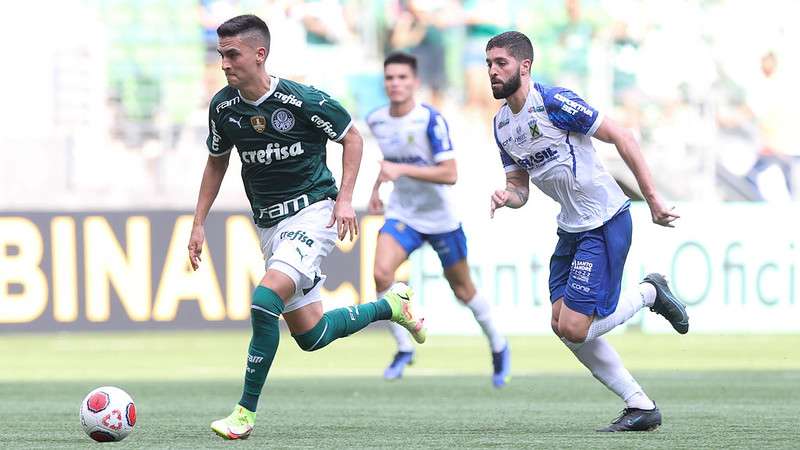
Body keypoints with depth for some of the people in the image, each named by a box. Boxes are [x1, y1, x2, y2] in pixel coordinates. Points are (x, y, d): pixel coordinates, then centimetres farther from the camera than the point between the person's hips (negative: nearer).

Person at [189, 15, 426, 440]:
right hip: (270, 224, 7)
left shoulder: (303, 100, -16)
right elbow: (216, 162, 16)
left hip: (312, 212, -7)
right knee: (310, 336, 9)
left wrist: (344, 198, -11)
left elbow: (352, 138, -1)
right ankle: (391, 304, 35)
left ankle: (246, 412, -18)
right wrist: (199, 224, 10)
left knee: (265, 299, -27)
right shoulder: (223, 107, -1)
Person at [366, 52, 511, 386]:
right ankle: (404, 348, -7)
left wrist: (401, 170, -33)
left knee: (462, 290, 11)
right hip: (402, 215, 4)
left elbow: (449, 174, -27)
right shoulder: (376, 121, -4)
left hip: (440, 217, -4)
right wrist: (376, 187, 11)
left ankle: (498, 346, 36)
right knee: (381, 272, -23)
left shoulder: (431, 120, -21)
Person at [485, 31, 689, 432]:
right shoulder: (502, 124, 9)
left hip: (606, 224, -9)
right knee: (562, 325, 4)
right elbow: (520, 187, 16)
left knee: (574, 328, -14)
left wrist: (652, 199, -15)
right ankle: (640, 407, 13)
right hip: (571, 229, 9)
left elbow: (621, 138, -15)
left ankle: (649, 293, 11)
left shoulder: (555, 102, -17)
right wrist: (507, 196, -9)